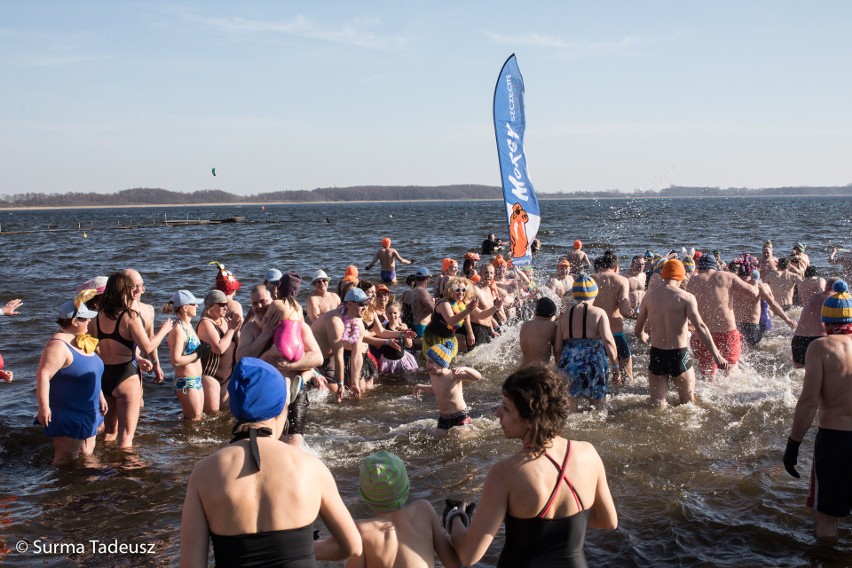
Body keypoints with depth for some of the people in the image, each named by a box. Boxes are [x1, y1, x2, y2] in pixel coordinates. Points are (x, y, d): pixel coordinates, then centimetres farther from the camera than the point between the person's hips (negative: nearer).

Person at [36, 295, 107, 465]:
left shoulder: (81, 341, 9)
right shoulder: (59, 344, -22)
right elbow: (43, 375, -30)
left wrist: (100, 396, 24)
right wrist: (44, 407, -35)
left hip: (87, 413, 10)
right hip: (67, 416, -10)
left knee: (86, 456, 19)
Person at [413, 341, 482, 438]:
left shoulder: (454, 375, -24)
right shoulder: (432, 375, -5)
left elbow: (478, 377, -32)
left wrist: (465, 368, -47)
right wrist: (421, 387, 10)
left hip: (460, 416, -6)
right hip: (443, 417, 6)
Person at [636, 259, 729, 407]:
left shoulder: (649, 296, 3)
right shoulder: (686, 297, -7)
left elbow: (638, 329, 9)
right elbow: (700, 327, -16)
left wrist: (643, 337, 33)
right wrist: (717, 356, -18)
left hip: (656, 354, 2)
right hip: (679, 354, -2)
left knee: (657, 406, 9)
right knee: (688, 403, 17)